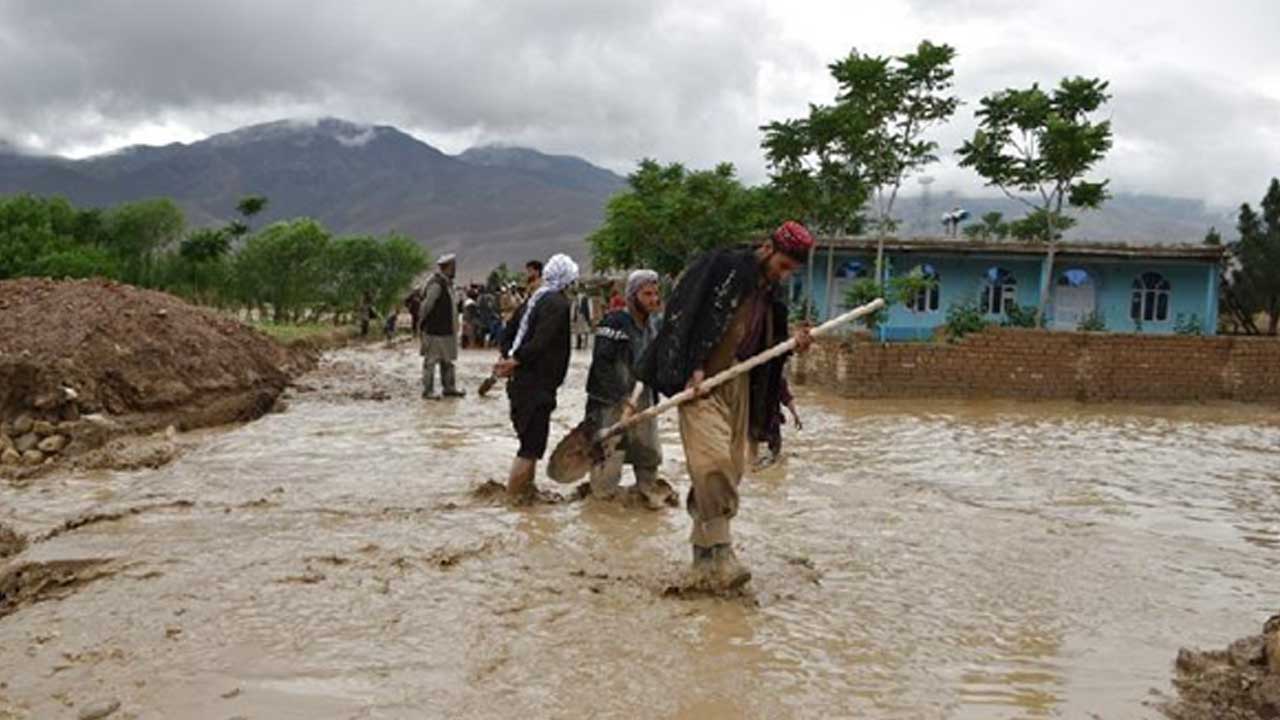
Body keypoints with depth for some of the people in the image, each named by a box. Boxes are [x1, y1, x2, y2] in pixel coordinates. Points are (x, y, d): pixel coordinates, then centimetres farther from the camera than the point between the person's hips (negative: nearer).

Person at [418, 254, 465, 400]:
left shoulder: (447, 284, 11)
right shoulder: (436, 284, -19)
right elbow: (426, 306, -18)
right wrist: (423, 322, -8)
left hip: (447, 331, 10)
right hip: (435, 331, -9)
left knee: (448, 360, 16)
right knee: (431, 360, 0)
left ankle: (449, 387, 24)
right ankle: (428, 390, 6)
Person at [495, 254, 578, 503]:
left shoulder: (533, 300, 14)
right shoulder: (559, 304, -14)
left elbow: (509, 333, 15)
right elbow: (541, 343, -24)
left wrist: (509, 358, 5)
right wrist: (515, 361, -17)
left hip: (519, 381, 9)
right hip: (539, 385, -9)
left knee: (530, 439, 20)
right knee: (532, 444, -2)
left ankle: (527, 488, 31)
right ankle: (513, 495, 1)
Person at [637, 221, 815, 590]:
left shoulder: (771, 296, 17)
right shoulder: (722, 267, -6)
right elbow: (688, 316, -12)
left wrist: (792, 343, 1)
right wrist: (694, 369, -19)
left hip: (739, 386, 7)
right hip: (701, 383, -7)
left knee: (730, 470, 5)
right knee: (713, 461, -20)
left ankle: (704, 558, 15)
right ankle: (720, 552, -14)